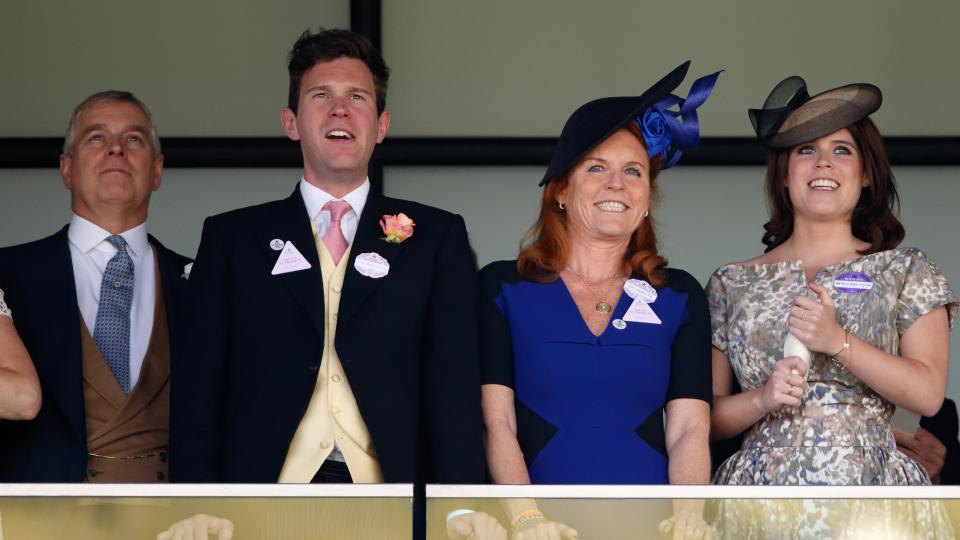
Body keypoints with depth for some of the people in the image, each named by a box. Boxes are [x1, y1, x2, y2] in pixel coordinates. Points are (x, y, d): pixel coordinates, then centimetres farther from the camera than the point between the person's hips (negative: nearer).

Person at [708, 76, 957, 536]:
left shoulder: (907, 272, 7)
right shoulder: (731, 284, 10)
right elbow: (708, 416, 8)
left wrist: (839, 342, -13)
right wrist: (762, 399, -11)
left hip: (870, 496, -1)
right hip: (762, 495, 1)